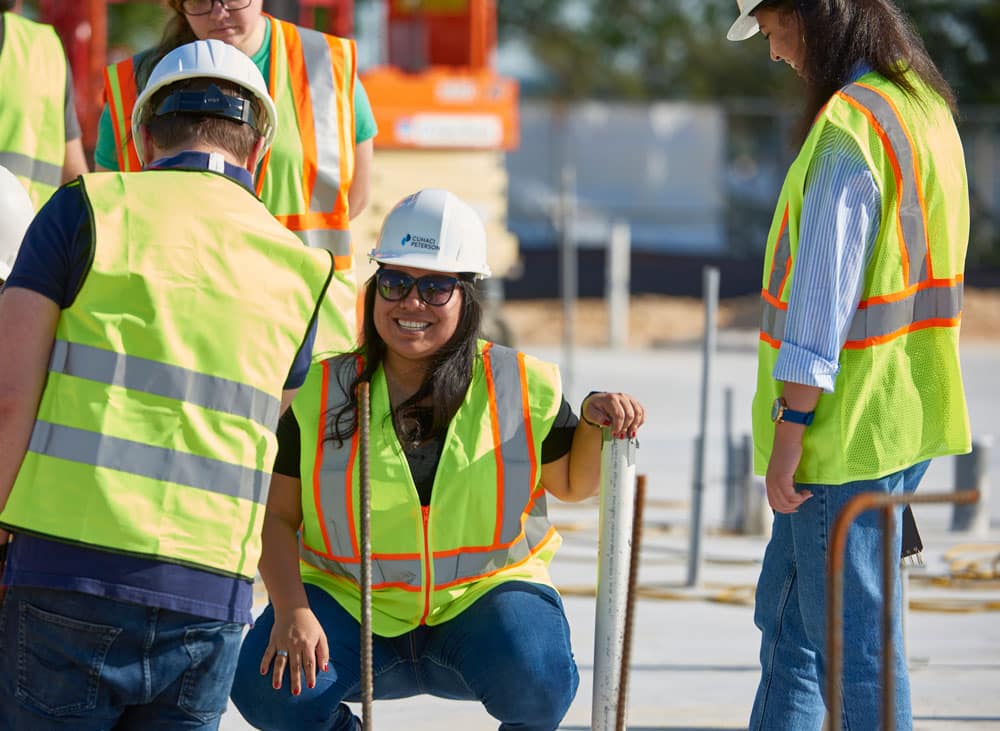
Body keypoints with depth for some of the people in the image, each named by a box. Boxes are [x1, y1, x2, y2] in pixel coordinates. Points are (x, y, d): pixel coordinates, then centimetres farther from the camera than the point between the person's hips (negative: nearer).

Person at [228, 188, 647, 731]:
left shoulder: (520, 386, -2)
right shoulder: (323, 392, -3)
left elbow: (572, 482, 13)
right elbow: (277, 515, -1)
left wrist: (595, 422, -8)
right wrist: (292, 611, -16)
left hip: (486, 593, -1)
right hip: (350, 602, 1)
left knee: (535, 680, -33)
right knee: (269, 686, -26)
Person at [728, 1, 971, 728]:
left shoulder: (849, 128, -20)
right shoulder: (926, 107, 11)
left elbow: (824, 292, -21)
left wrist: (790, 427, -16)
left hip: (850, 426, -10)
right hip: (906, 415, 10)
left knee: (854, 645, -3)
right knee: (786, 618, 20)